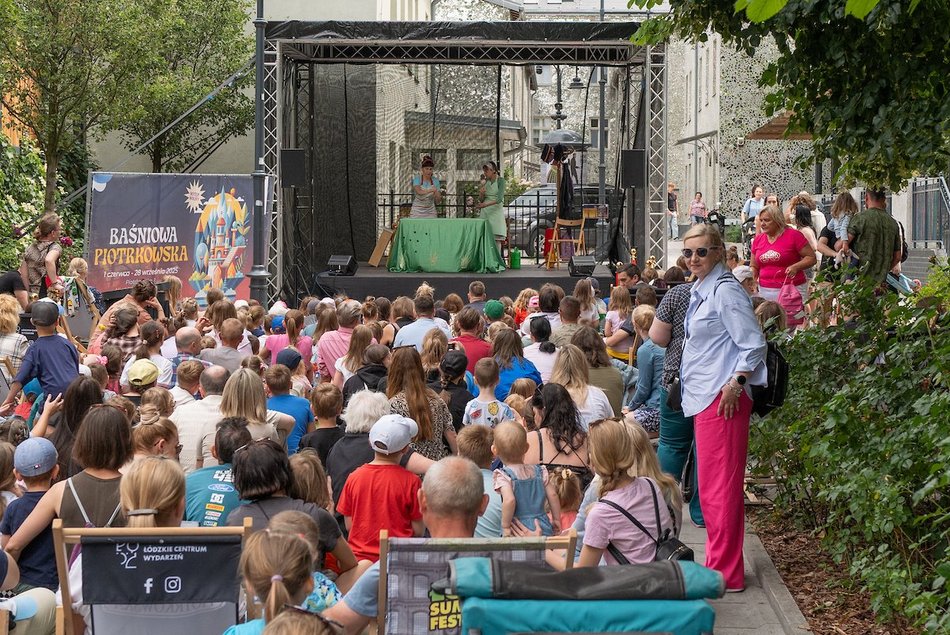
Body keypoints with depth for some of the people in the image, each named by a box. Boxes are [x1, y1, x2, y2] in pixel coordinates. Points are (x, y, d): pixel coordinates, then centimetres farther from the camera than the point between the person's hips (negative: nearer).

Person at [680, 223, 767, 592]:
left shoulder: (725, 292, -12)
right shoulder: (700, 291, 18)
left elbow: (754, 345, -15)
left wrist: (735, 385, -17)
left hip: (723, 400, -10)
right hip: (704, 399, 10)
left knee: (720, 488, -7)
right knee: (710, 488, 14)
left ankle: (725, 572, -3)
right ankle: (718, 564, 22)